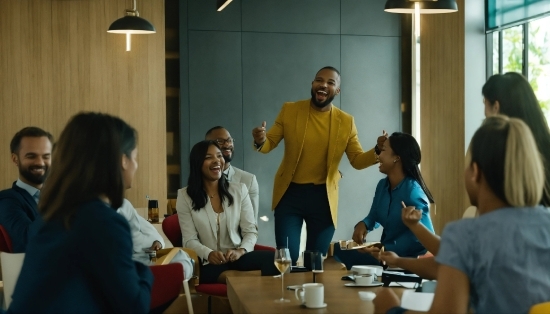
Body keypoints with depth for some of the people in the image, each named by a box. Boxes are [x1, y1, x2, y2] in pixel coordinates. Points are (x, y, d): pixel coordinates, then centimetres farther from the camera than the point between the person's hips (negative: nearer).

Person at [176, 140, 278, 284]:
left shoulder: (239, 190, 9)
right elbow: (190, 240, -1)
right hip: (208, 264, -4)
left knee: (272, 259, -30)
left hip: (237, 257, 4)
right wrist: (208, 254, -21)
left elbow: (251, 231, 6)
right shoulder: (185, 196, 3)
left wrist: (241, 251, -15)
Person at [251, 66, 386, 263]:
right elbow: (270, 143, 0)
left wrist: (378, 151, -20)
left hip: (323, 197, 1)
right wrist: (260, 141, -24)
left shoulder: (346, 122, -1)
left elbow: (358, 160, 1)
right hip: (289, 194, 0)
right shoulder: (289, 110, -2)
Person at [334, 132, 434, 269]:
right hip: (386, 251, 8)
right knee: (338, 251, -6)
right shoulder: (382, 185, 7)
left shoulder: (413, 192, -19)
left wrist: (386, 251, -23)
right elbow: (374, 217, 19)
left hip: (408, 259, -8)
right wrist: (363, 225, -8)